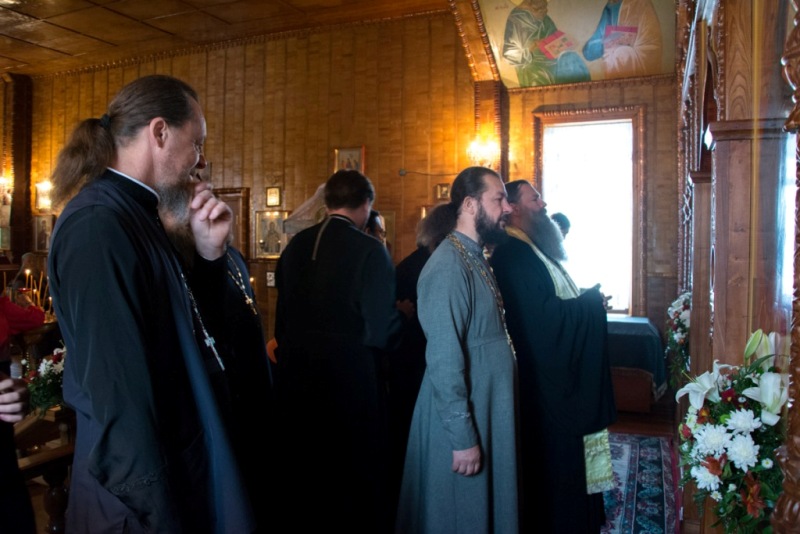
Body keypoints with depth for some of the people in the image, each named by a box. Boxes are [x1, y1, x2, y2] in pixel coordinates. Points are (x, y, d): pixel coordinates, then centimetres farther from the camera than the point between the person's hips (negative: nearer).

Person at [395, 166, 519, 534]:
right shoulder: (449, 265, -21)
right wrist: (462, 437, -21)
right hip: (462, 422, -9)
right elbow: (444, 361, -24)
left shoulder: (476, 259, 9)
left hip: (486, 415, 9)